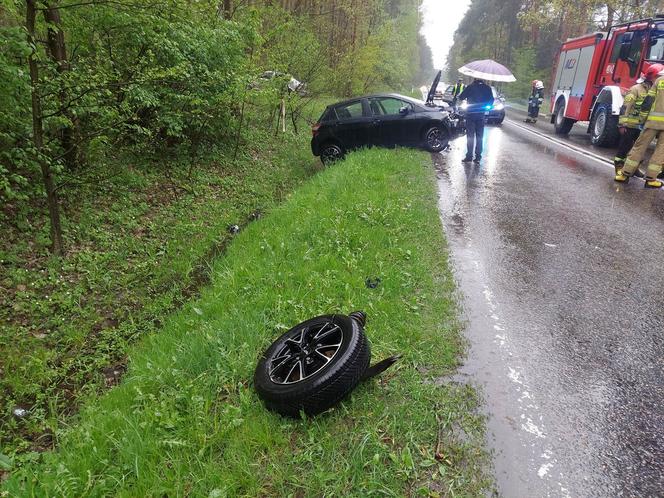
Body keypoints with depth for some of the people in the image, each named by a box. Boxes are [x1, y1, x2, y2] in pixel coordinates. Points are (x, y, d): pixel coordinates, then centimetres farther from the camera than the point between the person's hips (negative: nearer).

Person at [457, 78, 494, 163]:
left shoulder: (470, 87, -6)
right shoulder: (487, 88, 3)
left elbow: (461, 97, -4)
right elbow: (491, 101, 7)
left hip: (470, 114, -3)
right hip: (481, 114, 3)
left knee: (470, 135, 0)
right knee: (479, 137, 7)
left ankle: (469, 156, -4)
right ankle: (478, 157, 7)